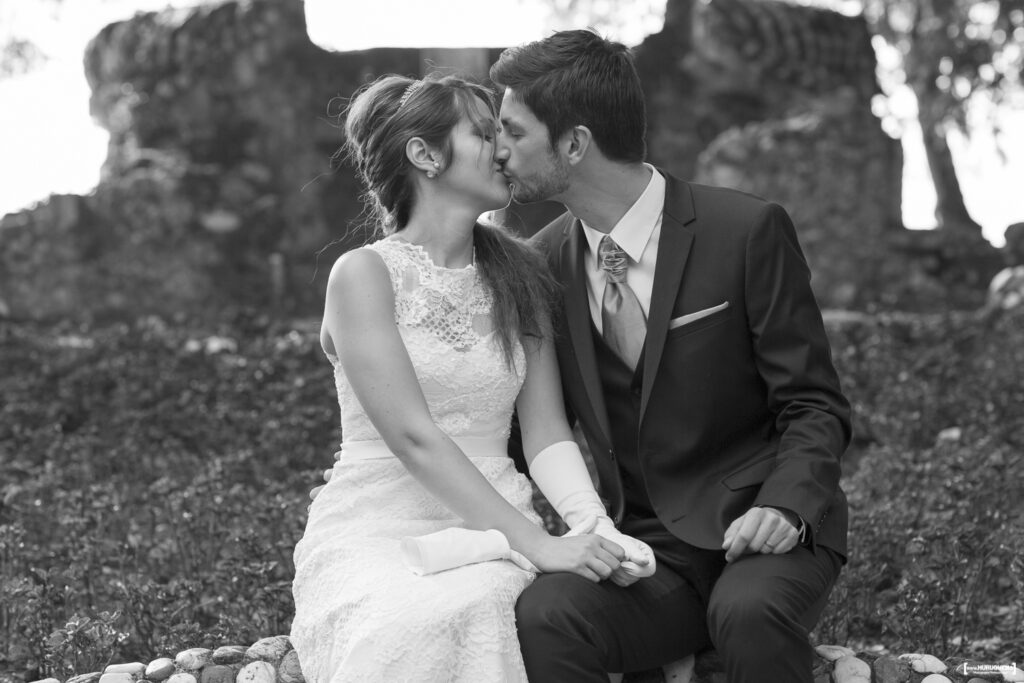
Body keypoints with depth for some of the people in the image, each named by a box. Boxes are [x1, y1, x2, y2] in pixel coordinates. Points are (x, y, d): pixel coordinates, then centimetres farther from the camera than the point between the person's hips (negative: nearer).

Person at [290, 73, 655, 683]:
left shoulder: (519, 276, 13)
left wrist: (597, 530, -14)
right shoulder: (364, 274, -3)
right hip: (379, 533, -3)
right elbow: (413, 438, -13)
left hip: (489, 527, 3)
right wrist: (538, 543, -20)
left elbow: (547, 432, 5)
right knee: (416, 627, -37)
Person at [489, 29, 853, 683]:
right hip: (643, 549, 3)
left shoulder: (748, 230, -8)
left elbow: (816, 406, -4)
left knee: (750, 611, -36)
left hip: (763, 532, -3)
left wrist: (785, 507, -22)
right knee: (543, 616, -28)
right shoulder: (544, 262, 6)